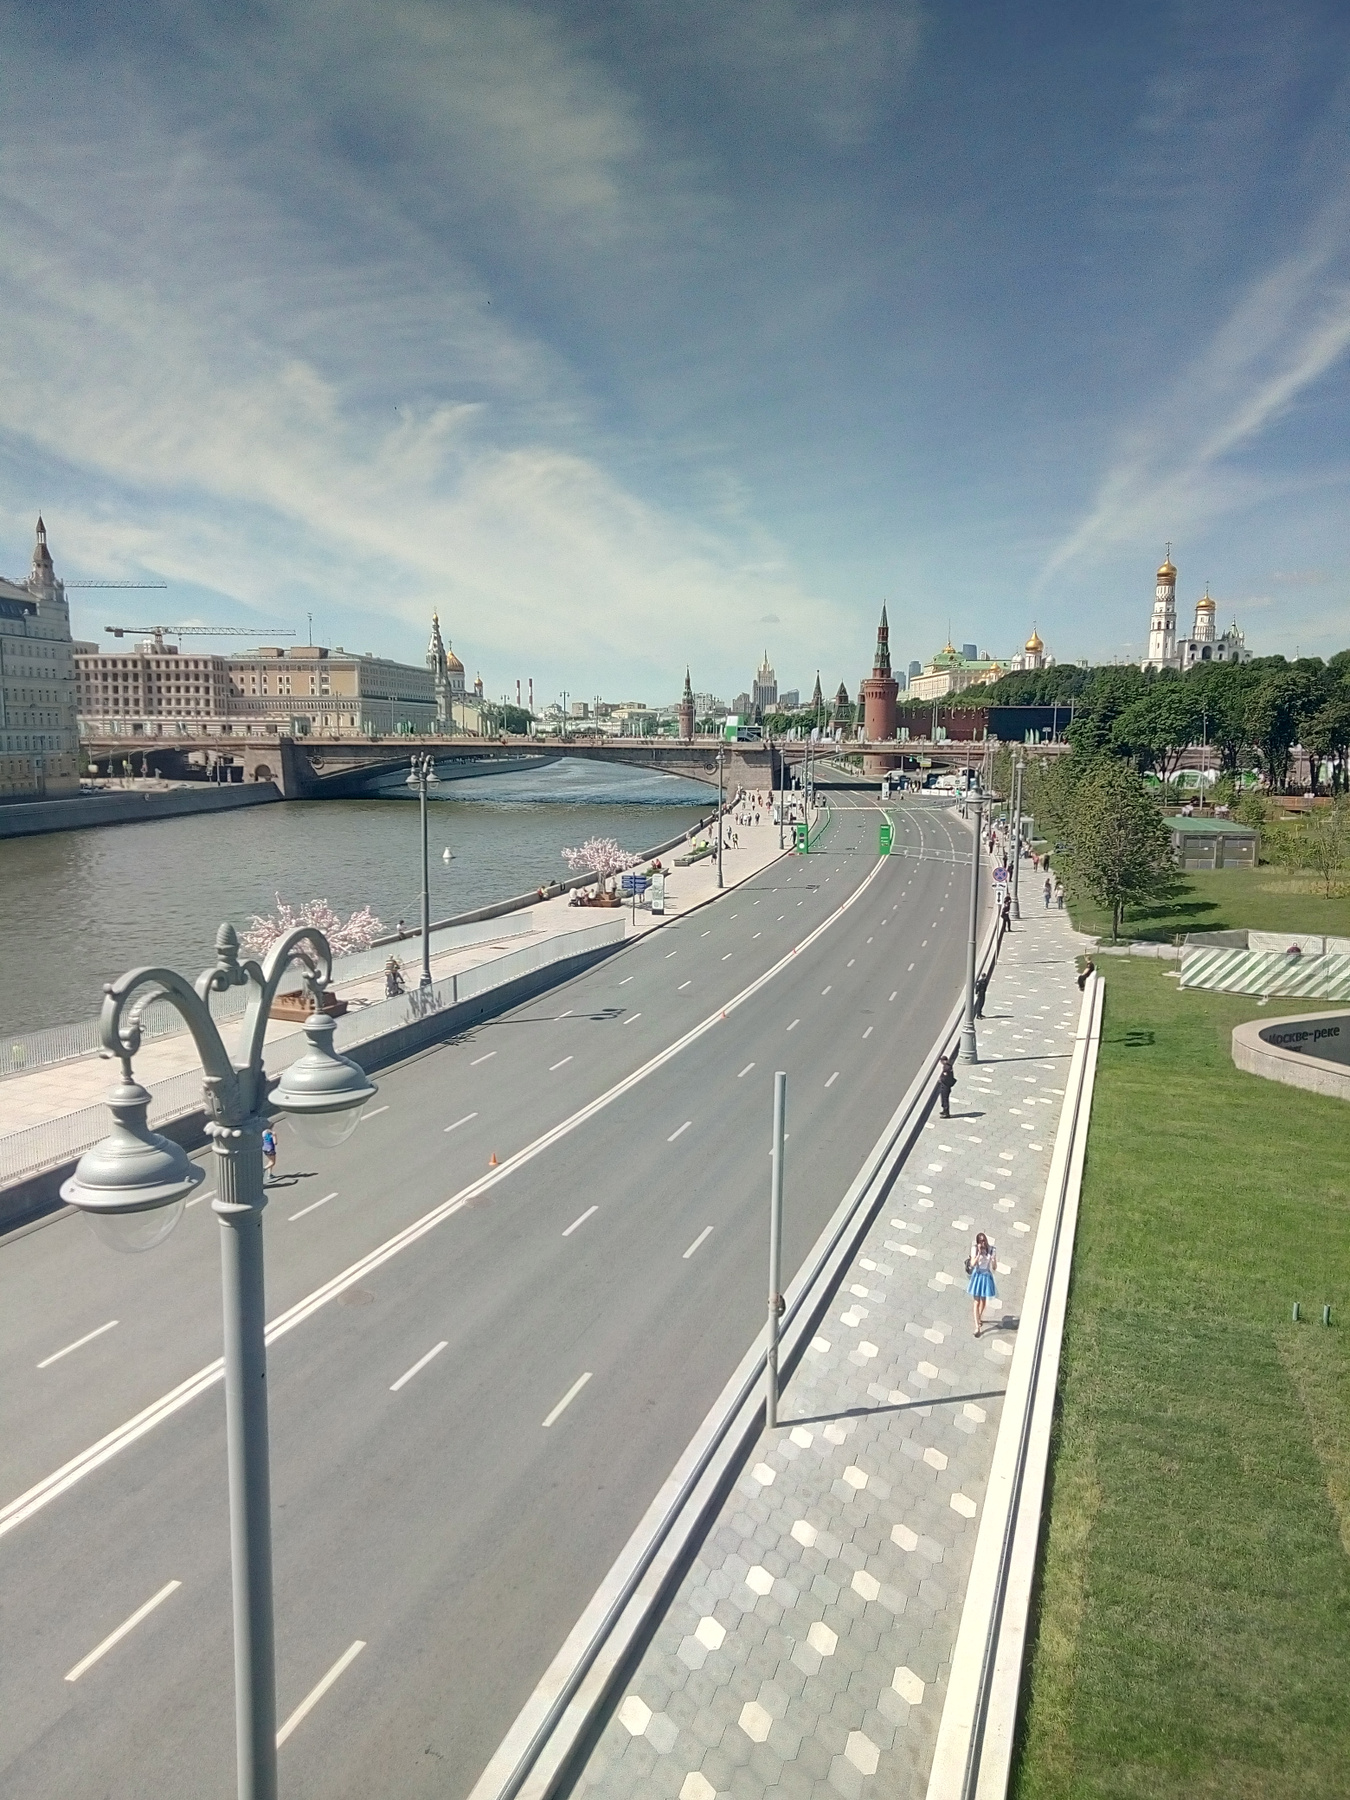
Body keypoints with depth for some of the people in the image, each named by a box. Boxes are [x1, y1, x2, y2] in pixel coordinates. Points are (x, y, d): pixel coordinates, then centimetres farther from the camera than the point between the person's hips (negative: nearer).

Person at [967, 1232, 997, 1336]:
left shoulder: (992, 1250, -12)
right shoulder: (975, 1249, -14)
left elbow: (995, 1267, -7)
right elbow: (972, 1264, -21)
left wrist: (993, 1260, -28)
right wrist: (979, 1253, -29)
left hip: (987, 1277, 2)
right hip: (977, 1276, -2)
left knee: (983, 1300, 20)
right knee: (976, 1302, -1)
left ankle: (979, 1317, 48)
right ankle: (977, 1327, 4)